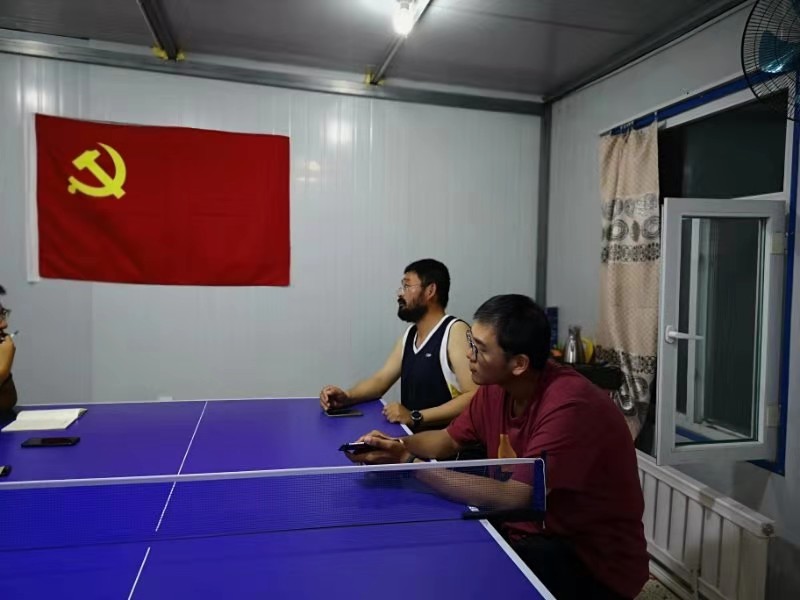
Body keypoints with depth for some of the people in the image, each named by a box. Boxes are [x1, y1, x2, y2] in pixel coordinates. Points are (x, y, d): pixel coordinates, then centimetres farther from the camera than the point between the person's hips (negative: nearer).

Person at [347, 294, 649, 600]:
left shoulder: (569, 406, -30)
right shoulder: (496, 387, -6)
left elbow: (512, 498, -34)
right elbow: (450, 439, 9)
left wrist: (412, 465, -29)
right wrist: (400, 446, -12)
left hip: (596, 562, -6)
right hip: (532, 530, 7)